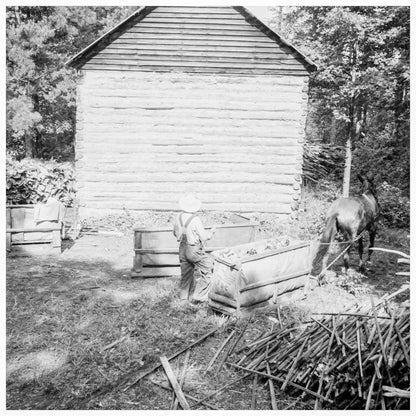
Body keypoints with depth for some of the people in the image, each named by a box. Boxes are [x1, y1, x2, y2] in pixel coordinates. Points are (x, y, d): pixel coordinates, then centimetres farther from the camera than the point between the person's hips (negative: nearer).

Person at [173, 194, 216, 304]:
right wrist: (211, 232, 3)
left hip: (183, 248, 6)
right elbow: (203, 237, -15)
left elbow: (175, 233, 11)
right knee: (206, 270, 8)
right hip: (194, 250, -6)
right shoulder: (195, 220, -21)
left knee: (186, 272, 20)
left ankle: (184, 295, 30)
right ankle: (197, 296, 8)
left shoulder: (179, 217, -3)